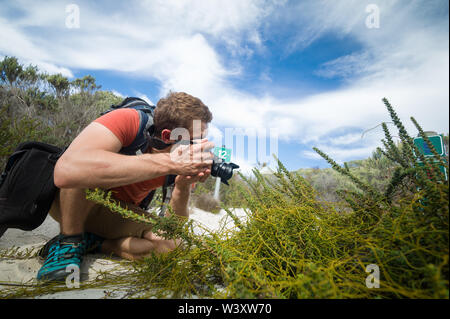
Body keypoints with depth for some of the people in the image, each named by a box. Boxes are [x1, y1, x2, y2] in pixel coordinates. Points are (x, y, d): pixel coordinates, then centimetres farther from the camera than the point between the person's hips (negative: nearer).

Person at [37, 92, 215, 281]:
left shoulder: (184, 158, -16)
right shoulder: (127, 121, -29)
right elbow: (65, 171, -49)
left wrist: (183, 187, -37)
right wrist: (169, 163, -50)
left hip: (117, 215, 4)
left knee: (172, 245, -20)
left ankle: (92, 243, -4)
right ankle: (69, 241, -14)